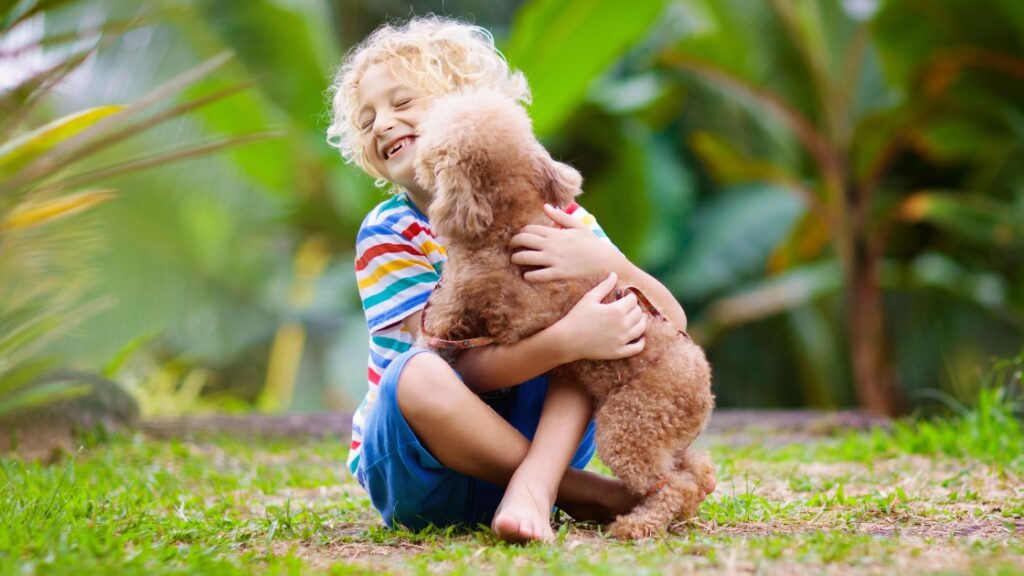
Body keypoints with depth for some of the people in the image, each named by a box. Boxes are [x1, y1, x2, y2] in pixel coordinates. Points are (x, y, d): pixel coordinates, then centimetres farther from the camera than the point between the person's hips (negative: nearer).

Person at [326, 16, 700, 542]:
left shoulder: (541, 206, -2)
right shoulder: (389, 231, -9)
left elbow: (672, 321, -8)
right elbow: (465, 369, -20)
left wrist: (604, 261, -28)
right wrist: (567, 340, -37)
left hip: (531, 437, 3)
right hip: (415, 472, -2)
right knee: (422, 375, -34)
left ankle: (531, 486, -31)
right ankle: (579, 491, -17)